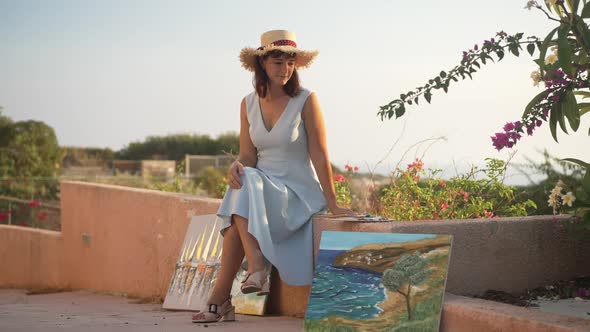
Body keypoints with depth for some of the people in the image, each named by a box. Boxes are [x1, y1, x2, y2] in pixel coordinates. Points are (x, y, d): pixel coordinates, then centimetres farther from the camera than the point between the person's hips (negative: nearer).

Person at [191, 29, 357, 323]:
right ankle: (256, 270, -38)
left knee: (246, 189, -31)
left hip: (299, 193, -4)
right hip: (261, 188, 4)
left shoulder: (306, 101, -7)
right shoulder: (249, 104, 7)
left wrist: (333, 205, -12)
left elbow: (320, 155, -9)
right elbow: (248, 155, 6)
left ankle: (220, 299, -31)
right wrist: (236, 166, -19)